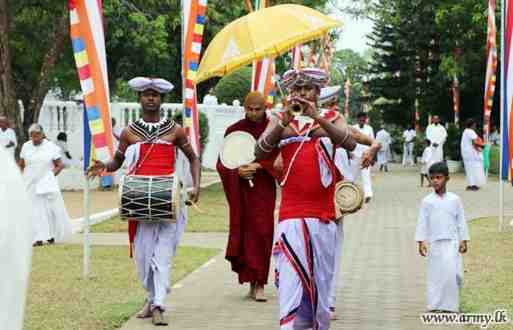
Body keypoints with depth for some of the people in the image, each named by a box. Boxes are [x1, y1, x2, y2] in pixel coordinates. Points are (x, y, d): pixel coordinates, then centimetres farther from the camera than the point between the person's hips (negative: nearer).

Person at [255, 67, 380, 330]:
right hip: (291, 216, -1)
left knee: (321, 281, 6)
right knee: (291, 281, -13)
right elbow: (260, 153, -4)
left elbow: (350, 143, -9)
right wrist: (284, 121, -16)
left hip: (324, 214, 1)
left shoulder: (332, 118, 10)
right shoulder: (281, 120, 10)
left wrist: (317, 117, -19)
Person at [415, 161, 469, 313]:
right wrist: (421, 242, -4)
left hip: (452, 242, 0)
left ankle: (450, 305, 3)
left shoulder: (454, 199, 4)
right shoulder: (427, 201, 3)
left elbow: (461, 221, 7)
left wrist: (464, 240, 4)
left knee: (452, 273, -8)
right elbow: (422, 222, 3)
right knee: (435, 274, 2)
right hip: (434, 242, 0)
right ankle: (435, 305, 7)